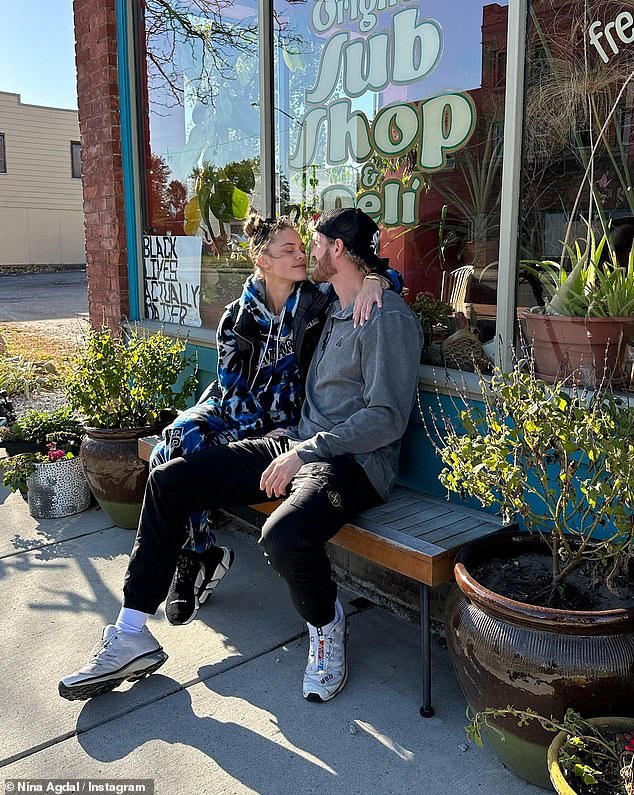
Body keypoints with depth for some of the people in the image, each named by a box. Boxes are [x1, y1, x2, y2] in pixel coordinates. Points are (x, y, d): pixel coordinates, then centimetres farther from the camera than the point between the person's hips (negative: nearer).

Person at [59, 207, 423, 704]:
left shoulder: (389, 318, -10)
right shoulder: (335, 312, 19)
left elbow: (388, 418, -18)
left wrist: (309, 451, -22)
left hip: (353, 461, -9)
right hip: (297, 447, 9)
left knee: (285, 536, -40)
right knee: (168, 480, -1)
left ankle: (327, 627, -3)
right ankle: (132, 636, 4)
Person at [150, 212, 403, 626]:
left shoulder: (318, 301, -2)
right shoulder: (238, 316, 1)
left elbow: (391, 275, -1)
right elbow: (232, 384, -3)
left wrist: (374, 280, -25)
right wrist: (259, 432, -15)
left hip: (287, 422, -3)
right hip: (236, 412, 3)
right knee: (180, 438, -26)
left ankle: (199, 559, -1)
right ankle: (201, 555, -10)